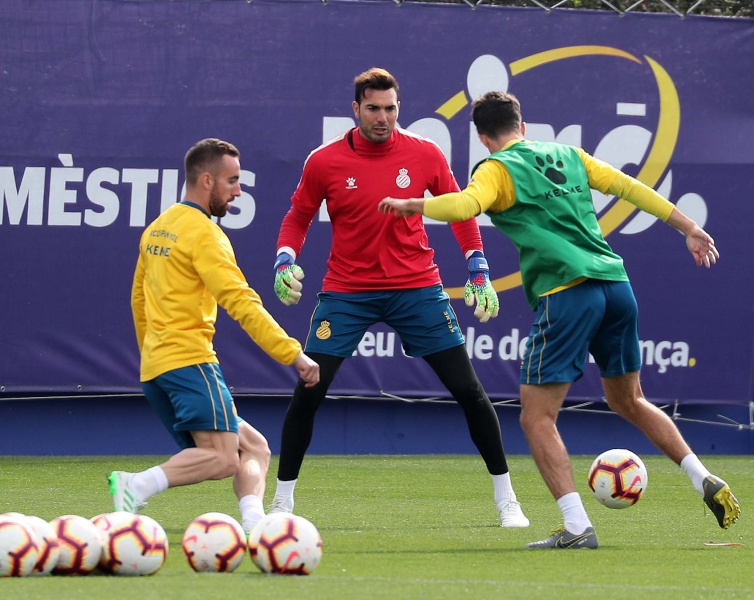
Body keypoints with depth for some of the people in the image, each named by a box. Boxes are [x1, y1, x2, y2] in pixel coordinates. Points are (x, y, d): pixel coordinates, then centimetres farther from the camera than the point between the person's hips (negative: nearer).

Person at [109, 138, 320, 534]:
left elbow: (138, 298, 29)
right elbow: (241, 303, -17)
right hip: (189, 360, -9)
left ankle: (254, 523, -14)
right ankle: (137, 486, -27)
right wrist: (294, 355, -18)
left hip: (154, 368, 9)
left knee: (253, 448, 8)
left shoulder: (157, 229, 19)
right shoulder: (203, 233, -9)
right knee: (223, 459, -19)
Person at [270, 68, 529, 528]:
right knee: (307, 393, -8)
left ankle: (506, 498, 10)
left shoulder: (424, 154, -5)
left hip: (416, 288, 0)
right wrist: (285, 262, -10)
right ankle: (283, 500, 8)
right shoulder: (324, 162, -6)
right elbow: (298, 218, 7)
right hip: (347, 293, 0)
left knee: (469, 391, -2)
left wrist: (479, 273, -1)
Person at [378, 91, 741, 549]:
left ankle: (577, 526, -11)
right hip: (616, 284, 7)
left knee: (537, 417, 0)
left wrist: (411, 205, -2)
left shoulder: (497, 169, 2)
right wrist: (690, 229, 22)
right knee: (629, 401, 25)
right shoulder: (568, 156, 20)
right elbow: (630, 187, 18)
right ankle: (706, 481, 16)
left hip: (567, 295, -7)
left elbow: (465, 205, -17)